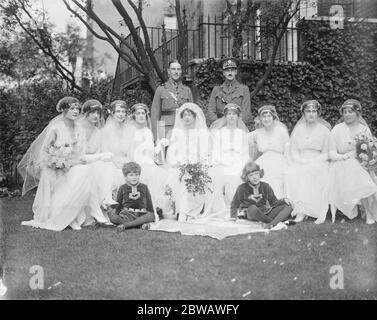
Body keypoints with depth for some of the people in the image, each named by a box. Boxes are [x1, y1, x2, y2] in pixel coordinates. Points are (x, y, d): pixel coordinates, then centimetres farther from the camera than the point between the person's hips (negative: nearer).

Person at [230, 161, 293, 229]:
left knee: (288, 207, -16)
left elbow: (274, 202, 7)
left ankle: (271, 224, -44)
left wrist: (283, 201, -11)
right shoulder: (242, 188, -5)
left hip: (265, 213, 4)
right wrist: (234, 215, -8)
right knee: (252, 208, -42)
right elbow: (235, 204, 6)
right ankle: (278, 222, -28)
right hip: (250, 214, -4)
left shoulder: (266, 187, 3)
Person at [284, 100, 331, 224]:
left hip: (318, 163, -2)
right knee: (291, 173, -31)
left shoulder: (324, 130, 6)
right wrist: (301, 161, -9)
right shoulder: (298, 129, 15)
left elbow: (326, 154, 2)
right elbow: (293, 150, 11)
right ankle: (300, 210, -32)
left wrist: (311, 161, -13)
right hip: (300, 163, 2)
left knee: (310, 173, -36)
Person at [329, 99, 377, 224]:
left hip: (361, 165, 2)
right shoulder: (337, 130, 6)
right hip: (342, 166, -2)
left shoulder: (364, 129, 13)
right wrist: (344, 156, -15)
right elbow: (332, 153, 3)